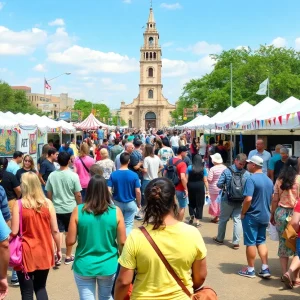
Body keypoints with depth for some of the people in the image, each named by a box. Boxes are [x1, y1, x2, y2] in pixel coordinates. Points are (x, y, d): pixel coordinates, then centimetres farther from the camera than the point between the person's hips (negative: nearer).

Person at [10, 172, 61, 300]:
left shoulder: (19, 204, -12)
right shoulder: (48, 203, -4)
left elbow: (14, 232, -13)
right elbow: (55, 230, -1)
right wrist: (58, 249, 11)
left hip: (26, 253, -3)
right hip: (44, 252, 3)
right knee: (40, 288, 20)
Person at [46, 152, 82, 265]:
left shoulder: (52, 175, -5)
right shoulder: (73, 175, -13)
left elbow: (49, 194, 3)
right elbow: (78, 194, -8)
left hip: (56, 209, 2)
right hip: (70, 208, -2)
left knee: (58, 232, 8)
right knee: (69, 233, 11)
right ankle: (68, 256, 22)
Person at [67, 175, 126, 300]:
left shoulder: (78, 211, -12)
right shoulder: (116, 212, -11)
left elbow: (70, 241, -9)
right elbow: (122, 243, -7)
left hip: (83, 266, -1)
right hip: (108, 266, 1)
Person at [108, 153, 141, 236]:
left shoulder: (113, 174, -9)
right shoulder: (134, 175, -13)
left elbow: (109, 191, -11)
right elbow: (138, 192, -14)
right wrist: (139, 204, 1)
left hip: (117, 203, 2)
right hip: (130, 203, -2)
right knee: (128, 224, 7)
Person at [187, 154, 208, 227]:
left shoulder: (189, 168, -1)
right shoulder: (203, 169, -2)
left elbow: (186, 179, -3)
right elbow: (205, 181, -4)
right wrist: (207, 190, 2)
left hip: (191, 186, 1)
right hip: (200, 187, -1)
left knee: (191, 202, 21)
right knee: (199, 204, 6)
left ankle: (192, 215, 5)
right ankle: (197, 221, 6)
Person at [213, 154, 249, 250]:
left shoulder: (227, 171, -13)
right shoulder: (247, 174, -11)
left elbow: (219, 184, -11)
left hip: (227, 200, 0)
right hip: (240, 201, 1)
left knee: (223, 219, 15)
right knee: (237, 220, 8)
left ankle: (220, 239, 30)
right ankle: (236, 242, 8)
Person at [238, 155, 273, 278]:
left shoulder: (251, 179, -19)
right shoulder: (269, 180, 8)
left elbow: (248, 199, -26)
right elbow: (273, 198, 16)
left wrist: (243, 213, -13)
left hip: (252, 216, -7)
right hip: (264, 216, 7)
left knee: (251, 243, 4)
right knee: (261, 241, 16)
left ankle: (250, 270, 13)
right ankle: (265, 268, 14)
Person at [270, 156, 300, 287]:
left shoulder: (279, 180, 3)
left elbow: (275, 200, 4)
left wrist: (272, 214, 16)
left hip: (281, 213, 3)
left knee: (283, 244, 15)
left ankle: (284, 273, 17)